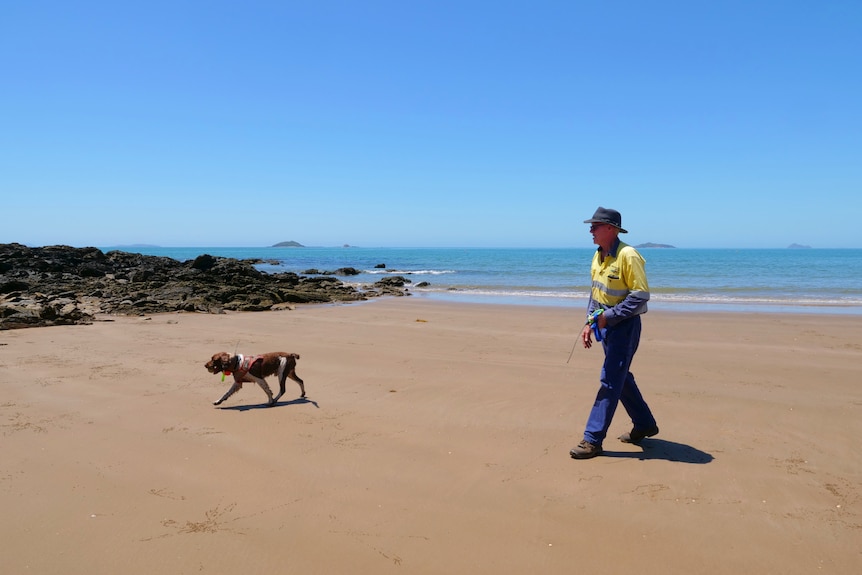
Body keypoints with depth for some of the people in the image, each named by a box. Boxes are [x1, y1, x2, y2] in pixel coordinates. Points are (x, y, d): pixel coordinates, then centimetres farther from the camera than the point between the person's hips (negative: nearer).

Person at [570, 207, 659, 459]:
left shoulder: (627, 256, -19)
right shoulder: (599, 256, 8)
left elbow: (641, 295, -21)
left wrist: (609, 316, -21)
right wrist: (589, 322, 8)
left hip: (624, 325, -9)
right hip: (606, 324, 9)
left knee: (610, 381, -6)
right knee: (621, 377, 18)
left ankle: (593, 440, -1)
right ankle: (644, 424, 36)